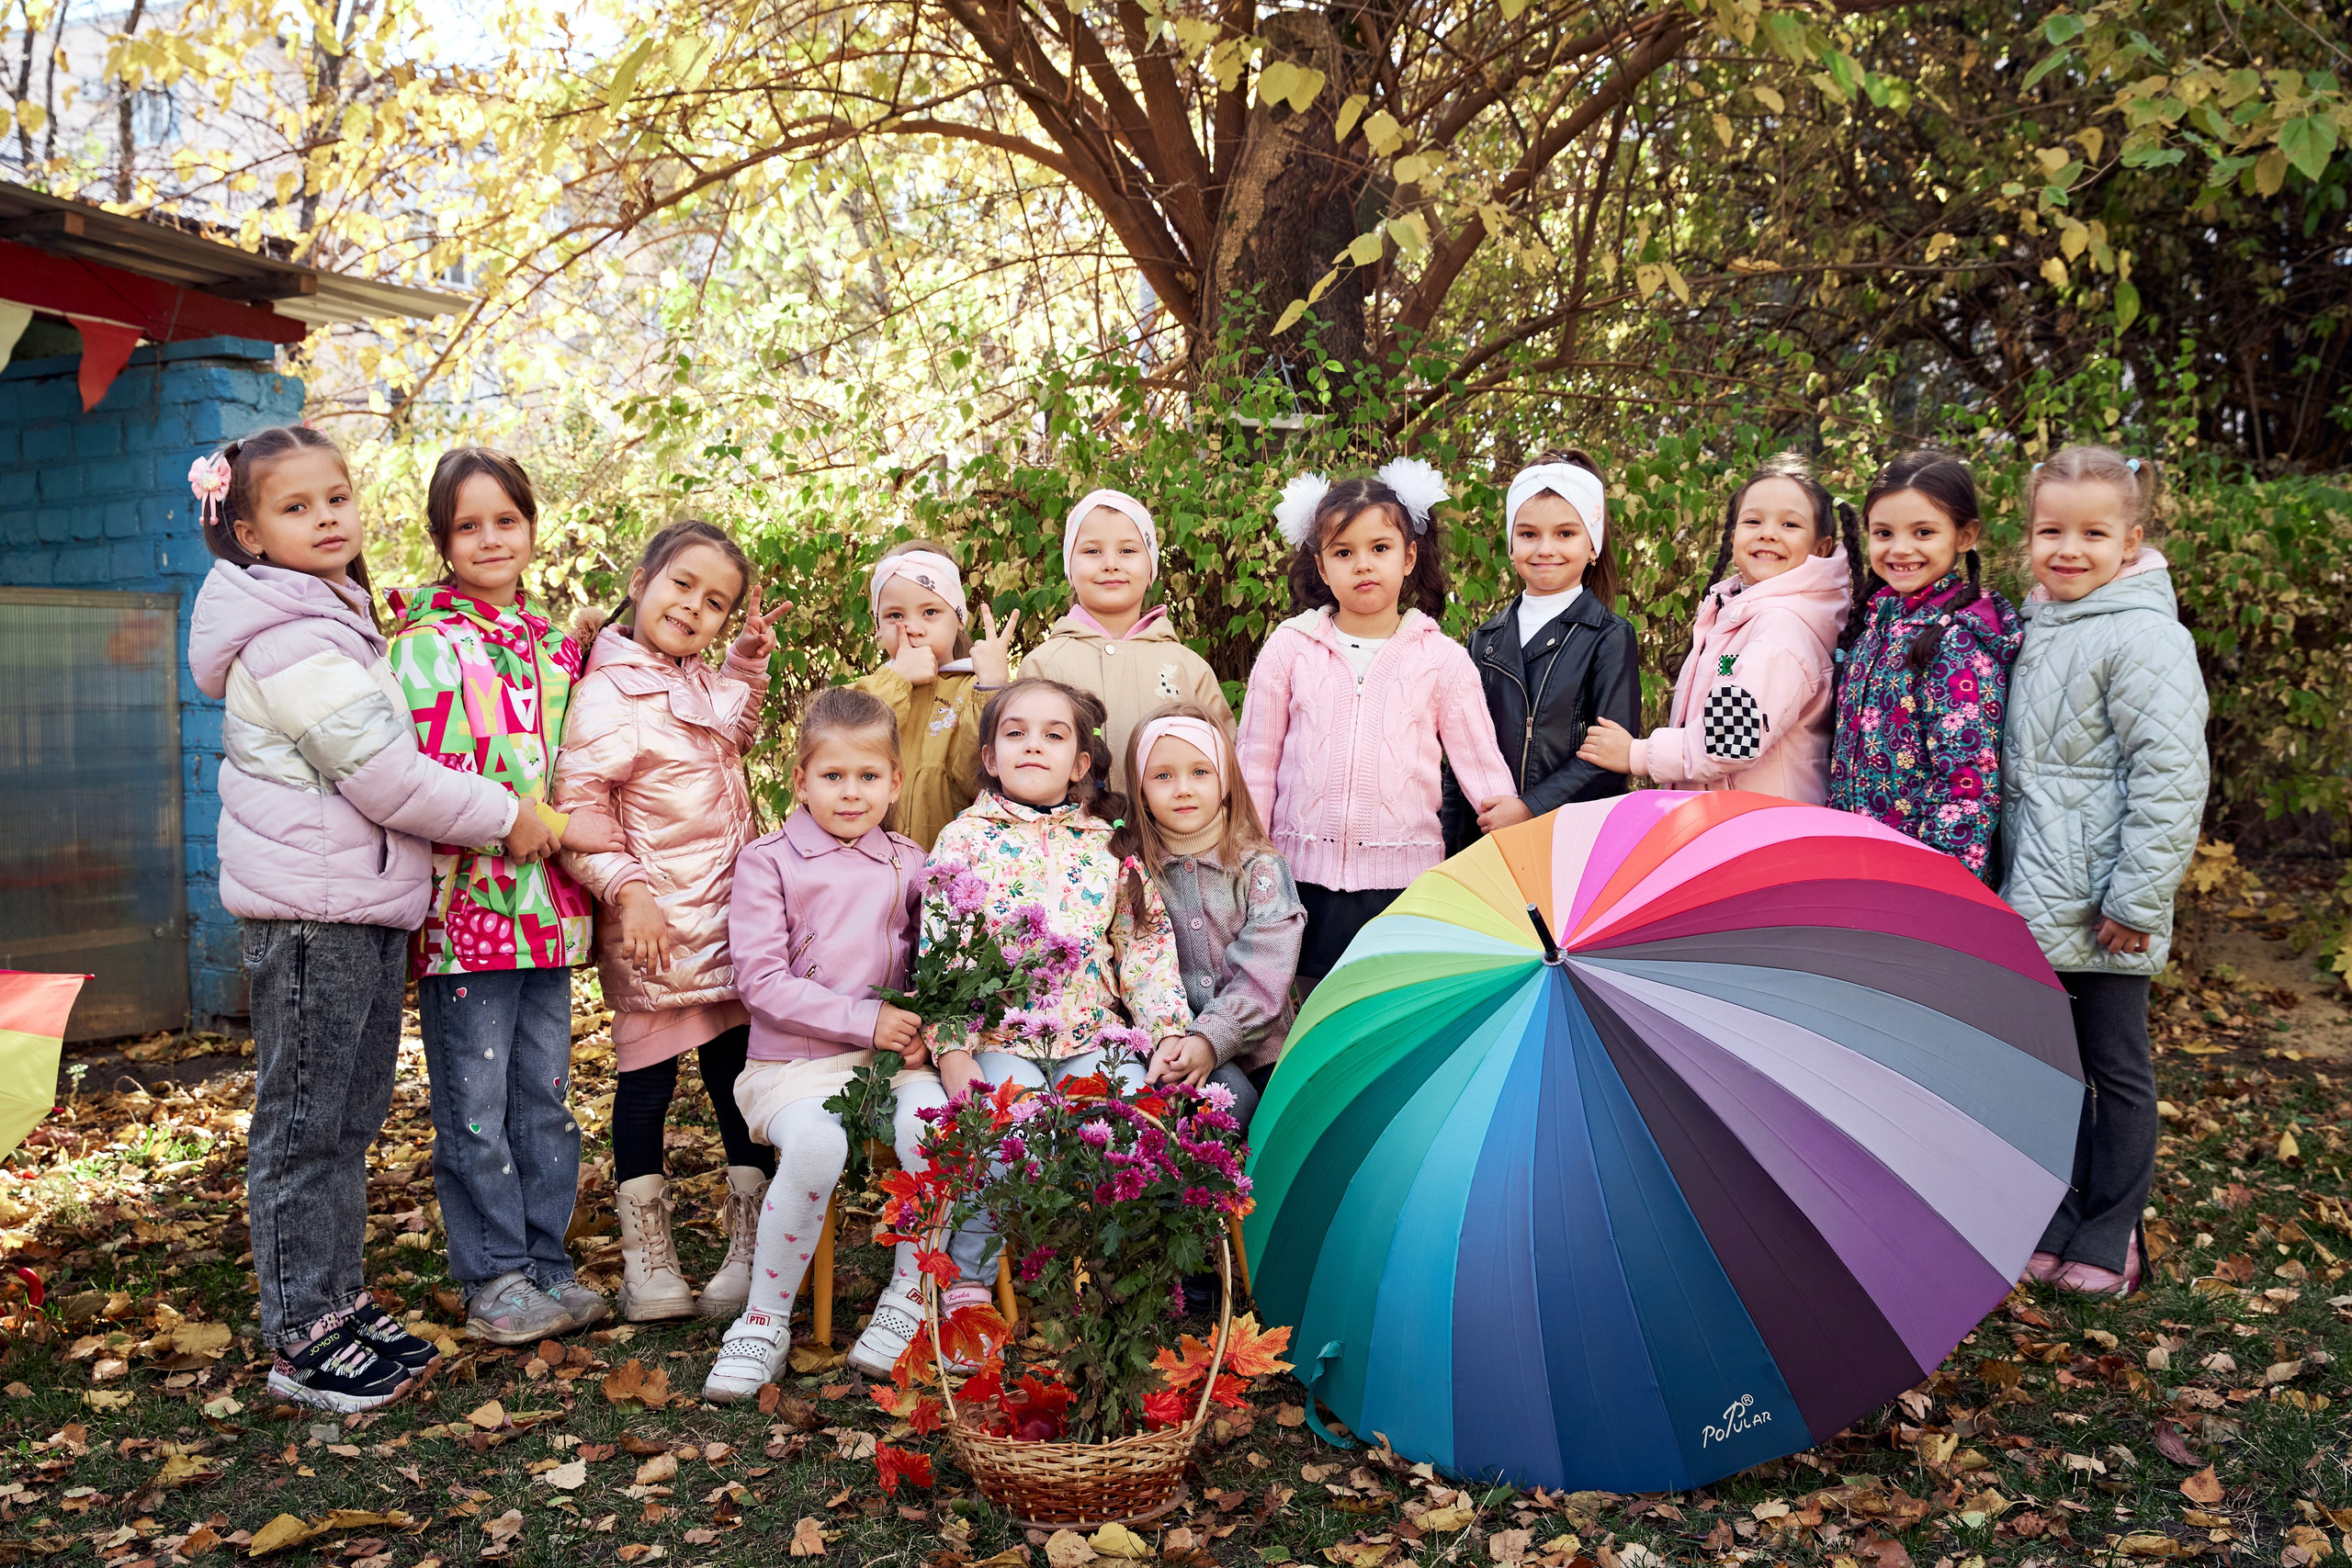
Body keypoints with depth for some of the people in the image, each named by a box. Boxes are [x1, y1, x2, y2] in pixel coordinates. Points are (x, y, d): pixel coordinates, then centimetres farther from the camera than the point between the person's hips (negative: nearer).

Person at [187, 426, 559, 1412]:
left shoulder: (341, 619, 17)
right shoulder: (284, 638, -15)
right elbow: (380, 772, -19)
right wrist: (505, 819, -9)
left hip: (369, 907, 9)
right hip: (311, 914, -9)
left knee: (350, 1122, 15)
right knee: (303, 1126, 0)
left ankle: (338, 1302, 26)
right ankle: (301, 1339, 9)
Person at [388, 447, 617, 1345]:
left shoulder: (553, 643, 13)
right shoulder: (425, 644, -5)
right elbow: (439, 780, -14)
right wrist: (555, 824, -14)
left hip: (547, 906, 6)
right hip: (466, 900, -5)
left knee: (543, 1094, 12)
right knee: (475, 1104, 2)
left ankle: (546, 1264, 22)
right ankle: (494, 1280, 14)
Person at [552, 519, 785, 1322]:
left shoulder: (700, 683, 10)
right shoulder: (608, 697, -15)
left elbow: (732, 737, 31)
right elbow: (574, 811, -18)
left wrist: (750, 662, 17)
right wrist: (627, 891, -27)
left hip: (726, 923, 8)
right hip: (654, 928, -8)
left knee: (740, 1075, 11)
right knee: (647, 1078, 5)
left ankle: (750, 1251, 22)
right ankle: (647, 1262, 18)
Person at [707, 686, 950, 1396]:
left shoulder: (906, 863, 12)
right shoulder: (768, 861, -1)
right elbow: (760, 980, -8)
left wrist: (920, 1028, -6)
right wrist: (864, 1019, -14)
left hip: (890, 1056, 3)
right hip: (793, 1059, -3)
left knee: (932, 1122, -28)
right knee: (816, 1144, -33)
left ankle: (908, 1301, -8)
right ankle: (764, 1324, -13)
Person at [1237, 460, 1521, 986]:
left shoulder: (1440, 657, 5)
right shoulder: (1288, 648, 6)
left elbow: (1479, 755, 7)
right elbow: (1256, 760, 10)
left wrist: (1508, 811, -10)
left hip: (1404, 872, 0)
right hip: (1307, 871, 1)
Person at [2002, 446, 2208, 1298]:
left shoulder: (2143, 637, -14)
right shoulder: (2038, 627, 11)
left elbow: (2170, 776, -18)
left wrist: (2137, 899, -18)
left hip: (2104, 908, -7)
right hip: (2040, 899, 7)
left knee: (2116, 1068, 7)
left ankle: (2107, 1241, 21)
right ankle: (2055, 1223, 28)